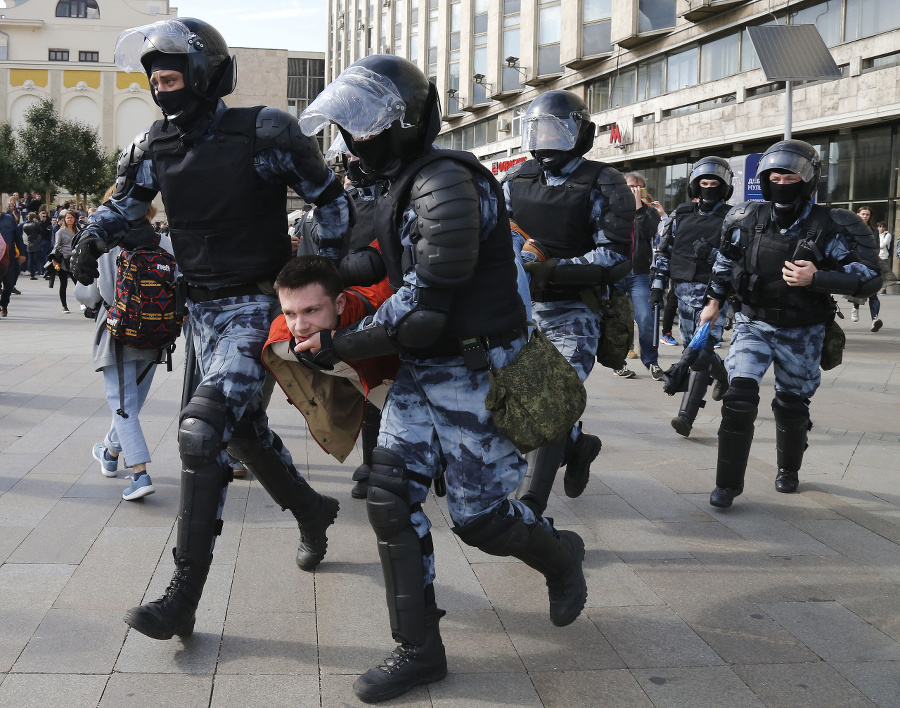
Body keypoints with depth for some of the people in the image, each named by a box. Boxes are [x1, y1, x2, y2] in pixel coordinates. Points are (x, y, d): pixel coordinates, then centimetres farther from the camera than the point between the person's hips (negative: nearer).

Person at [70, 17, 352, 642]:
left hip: (257, 309, -7)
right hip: (202, 310, 7)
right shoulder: (154, 147, 4)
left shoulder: (265, 134, -12)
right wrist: (91, 241, -3)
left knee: (203, 427, -19)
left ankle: (184, 596, -14)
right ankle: (312, 511, 45)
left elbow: (330, 198, -2)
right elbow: (122, 206, 18)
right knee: (242, 426, 18)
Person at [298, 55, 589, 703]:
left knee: (479, 516, 2)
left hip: (475, 370, -9)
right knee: (391, 497, 1)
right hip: (421, 368, 9)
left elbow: (421, 310, -27)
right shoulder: (404, 187, 8)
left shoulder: (448, 187, -23)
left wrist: (337, 345, -18)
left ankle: (560, 555, 36)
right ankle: (420, 649, 11)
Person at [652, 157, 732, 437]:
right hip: (684, 289, 5)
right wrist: (658, 284, 10)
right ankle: (724, 375, 45)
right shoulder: (681, 215, 11)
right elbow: (664, 251, 14)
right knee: (691, 345, 14)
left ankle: (686, 414, -16)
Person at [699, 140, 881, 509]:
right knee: (740, 396, -16)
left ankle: (789, 469, 41)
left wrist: (816, 278, -27)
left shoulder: (831, 228, -13)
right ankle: (728, 484, -8)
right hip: (753, 323, 1)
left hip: (801, 332, -1)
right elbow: (725, 261, 15)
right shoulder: (747, 220, -3)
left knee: (792, 405, 13)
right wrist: (714, 300, 17)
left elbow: (868, 277, -15)